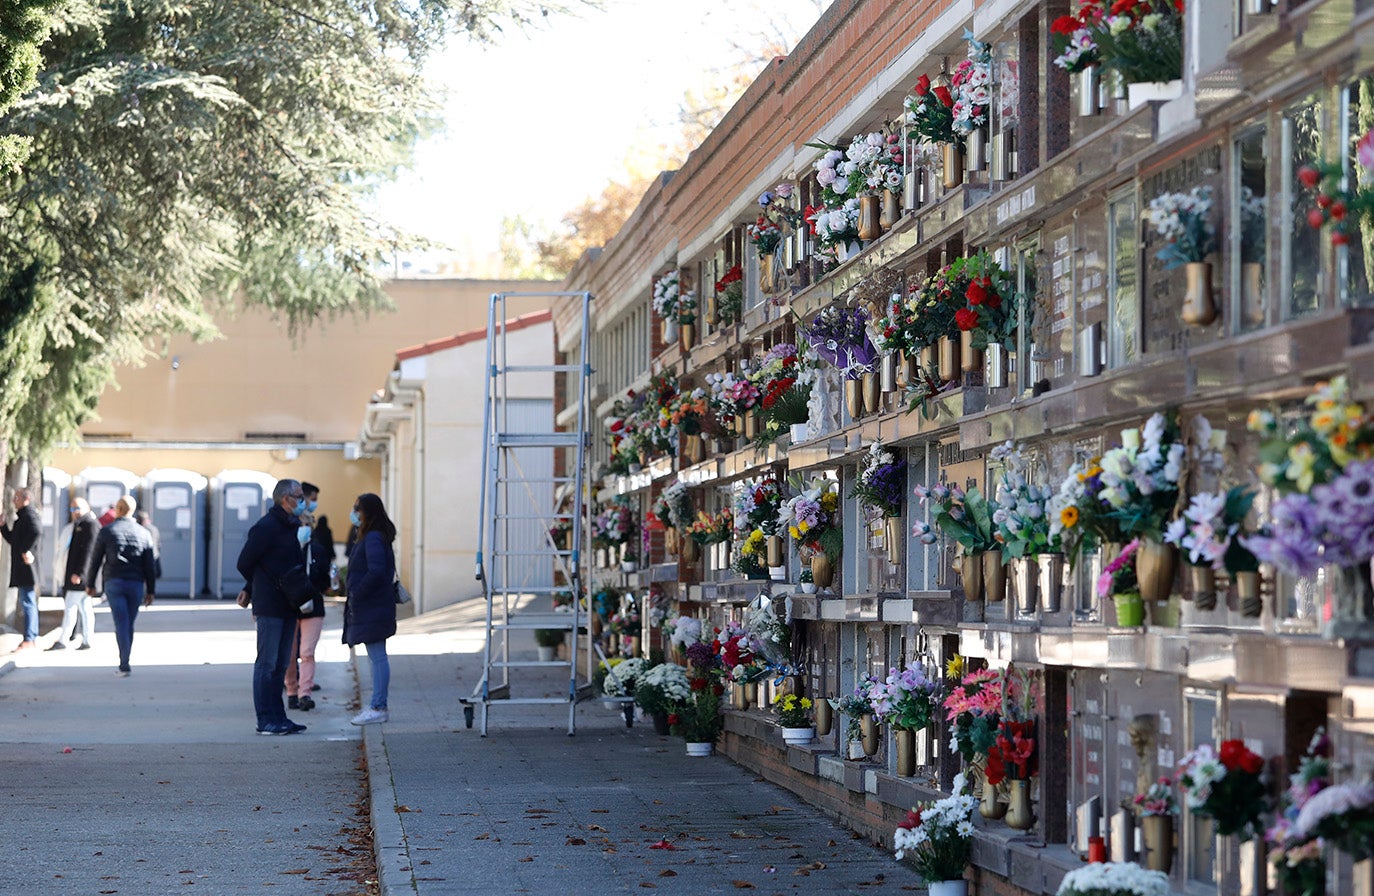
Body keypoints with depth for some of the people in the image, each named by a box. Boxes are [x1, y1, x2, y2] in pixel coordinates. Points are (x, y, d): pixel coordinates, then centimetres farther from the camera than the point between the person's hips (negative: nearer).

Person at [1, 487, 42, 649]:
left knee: (27, 601, -10)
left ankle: (29, 639, -11)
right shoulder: (22, 516, 19)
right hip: (22, 569, 11)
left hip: (27, 567, -11)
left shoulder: (29, 514, -12)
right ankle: (33, 637, 21)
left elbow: (37, 531, -32)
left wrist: (26, 550, -26)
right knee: (29, 602, 15)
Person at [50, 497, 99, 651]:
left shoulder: (90, 524, -12)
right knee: (84, 607, 8)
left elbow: (88, 550, -19)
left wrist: (79, 573, -23)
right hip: (76, 572, 10)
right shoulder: (78, 525, 20)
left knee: (70, 606, -10)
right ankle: (86, 641, 8)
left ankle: (62, 641, -10)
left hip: (80, 574, -10)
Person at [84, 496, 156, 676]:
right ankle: (123, 664, 17)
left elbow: (95, 559, 2)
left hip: (114, 582, -2)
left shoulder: (107, 531, -1)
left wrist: (90, 584, 12)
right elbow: (150, 566, 5)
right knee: (129, 625, 12)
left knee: (121, 624, -6)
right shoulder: (143, 534, 6)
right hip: (135, 585, 2)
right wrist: (150, 591, 9)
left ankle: (124, 666, -16)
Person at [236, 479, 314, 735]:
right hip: (269, 607, -9)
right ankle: (265, 720, -3)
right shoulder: (266, 527, -13)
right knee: (267, 663, -5)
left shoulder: (291, 526, 15)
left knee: (281, 664, 11)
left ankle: (278, 717, 16)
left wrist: (252, 589, 14)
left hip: (287, 607, 9)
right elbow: (244, 563, -9)